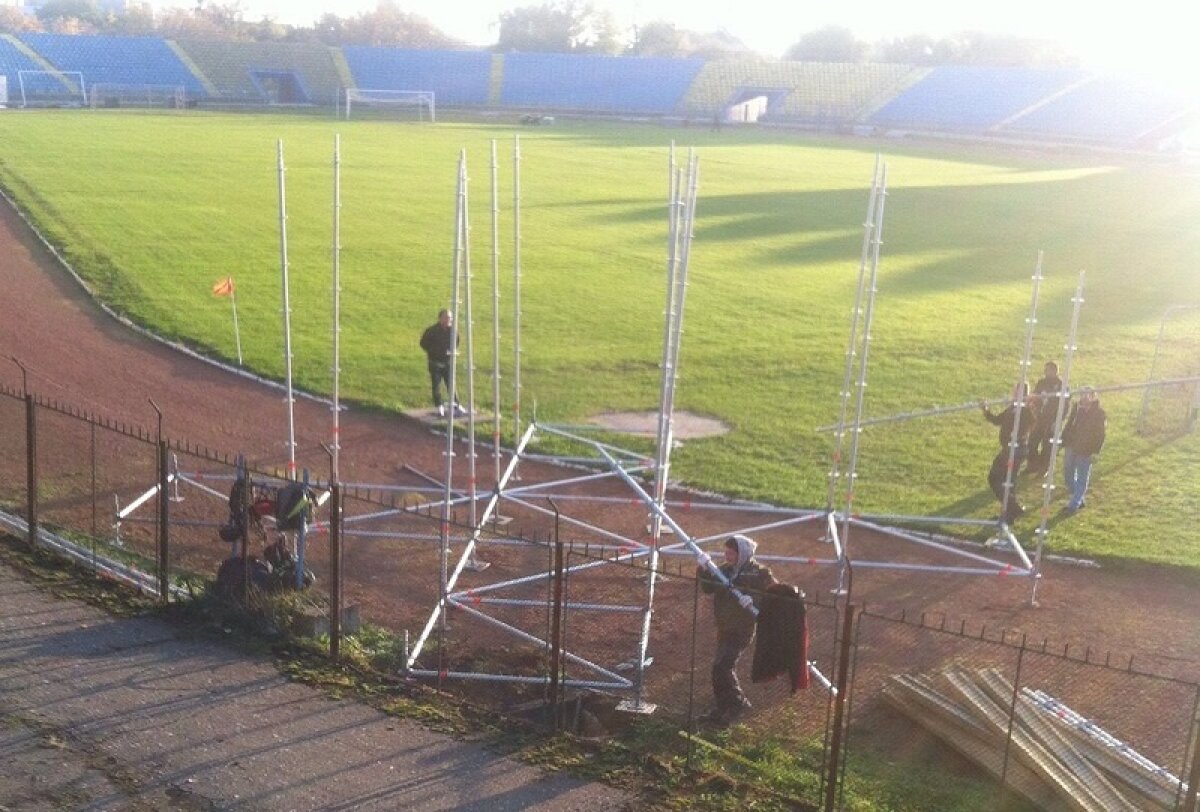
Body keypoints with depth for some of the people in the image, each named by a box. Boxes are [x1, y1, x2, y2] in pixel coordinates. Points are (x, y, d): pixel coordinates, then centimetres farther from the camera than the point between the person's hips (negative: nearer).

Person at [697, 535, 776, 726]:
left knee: (721, 666, -16)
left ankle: (737, 703, -1)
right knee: (724, 668, 15)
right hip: (725, 628, 7)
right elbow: (707, 588, 6)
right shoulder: (725, 570, 8)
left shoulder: (759, 573, -10)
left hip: (743, 629, -7)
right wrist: (703, 570, -11)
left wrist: (753, 600, -26)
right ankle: (722, 710, 28)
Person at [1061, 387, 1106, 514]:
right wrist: (1065, 442, 4)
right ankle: (1078, 500, 32)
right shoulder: (1076, 408, 1)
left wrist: (1095, 451, -14)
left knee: (1082, 479, 2)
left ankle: (1074, 504, 7)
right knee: (1068, 473, 15)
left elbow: (1100, 435, -10)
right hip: (1072, 447, 6)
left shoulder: (1099, 413, -12)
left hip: (1086, 451, -6)